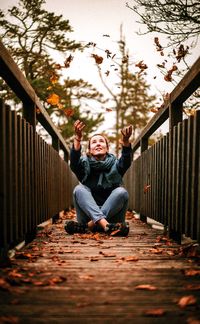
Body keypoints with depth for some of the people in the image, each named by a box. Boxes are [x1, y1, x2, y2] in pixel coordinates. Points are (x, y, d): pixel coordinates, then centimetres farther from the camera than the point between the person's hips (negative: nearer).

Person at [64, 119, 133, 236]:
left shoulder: (115, 165, 8)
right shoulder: (85, 164, 8)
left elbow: (126, 161, -16)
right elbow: (74, 162, -16)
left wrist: (126, 140, -37)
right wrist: (78, 138, -35)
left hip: (112, 214, 0)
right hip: (88, 213, 0)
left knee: (121, 191, -23)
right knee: (79, 189, -21)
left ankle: (88, 226, -29)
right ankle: (105, 225, -39)